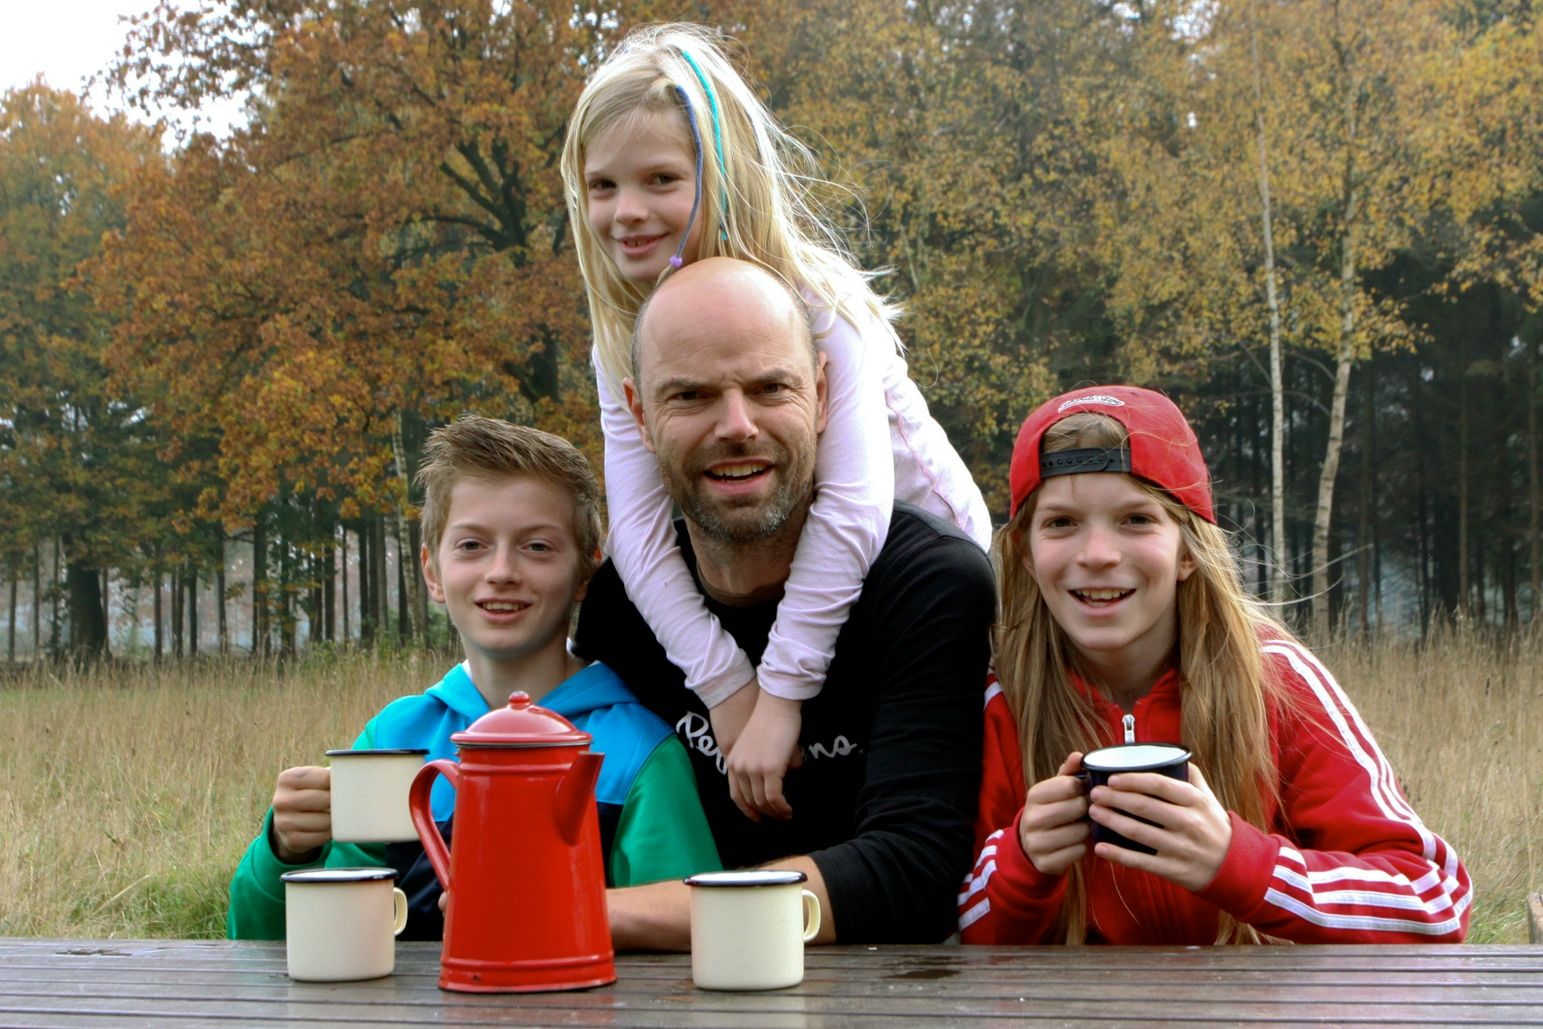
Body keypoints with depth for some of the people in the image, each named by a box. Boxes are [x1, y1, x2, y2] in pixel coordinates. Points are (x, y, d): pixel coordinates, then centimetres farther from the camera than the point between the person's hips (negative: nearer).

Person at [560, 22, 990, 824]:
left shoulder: (816, 299, -26)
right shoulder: (625, 336, -9)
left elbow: (855, 503, -36)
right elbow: (638, 523, -19)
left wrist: (780, 693, -39)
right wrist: (728, 685, -32)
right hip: (779, 585, 5)